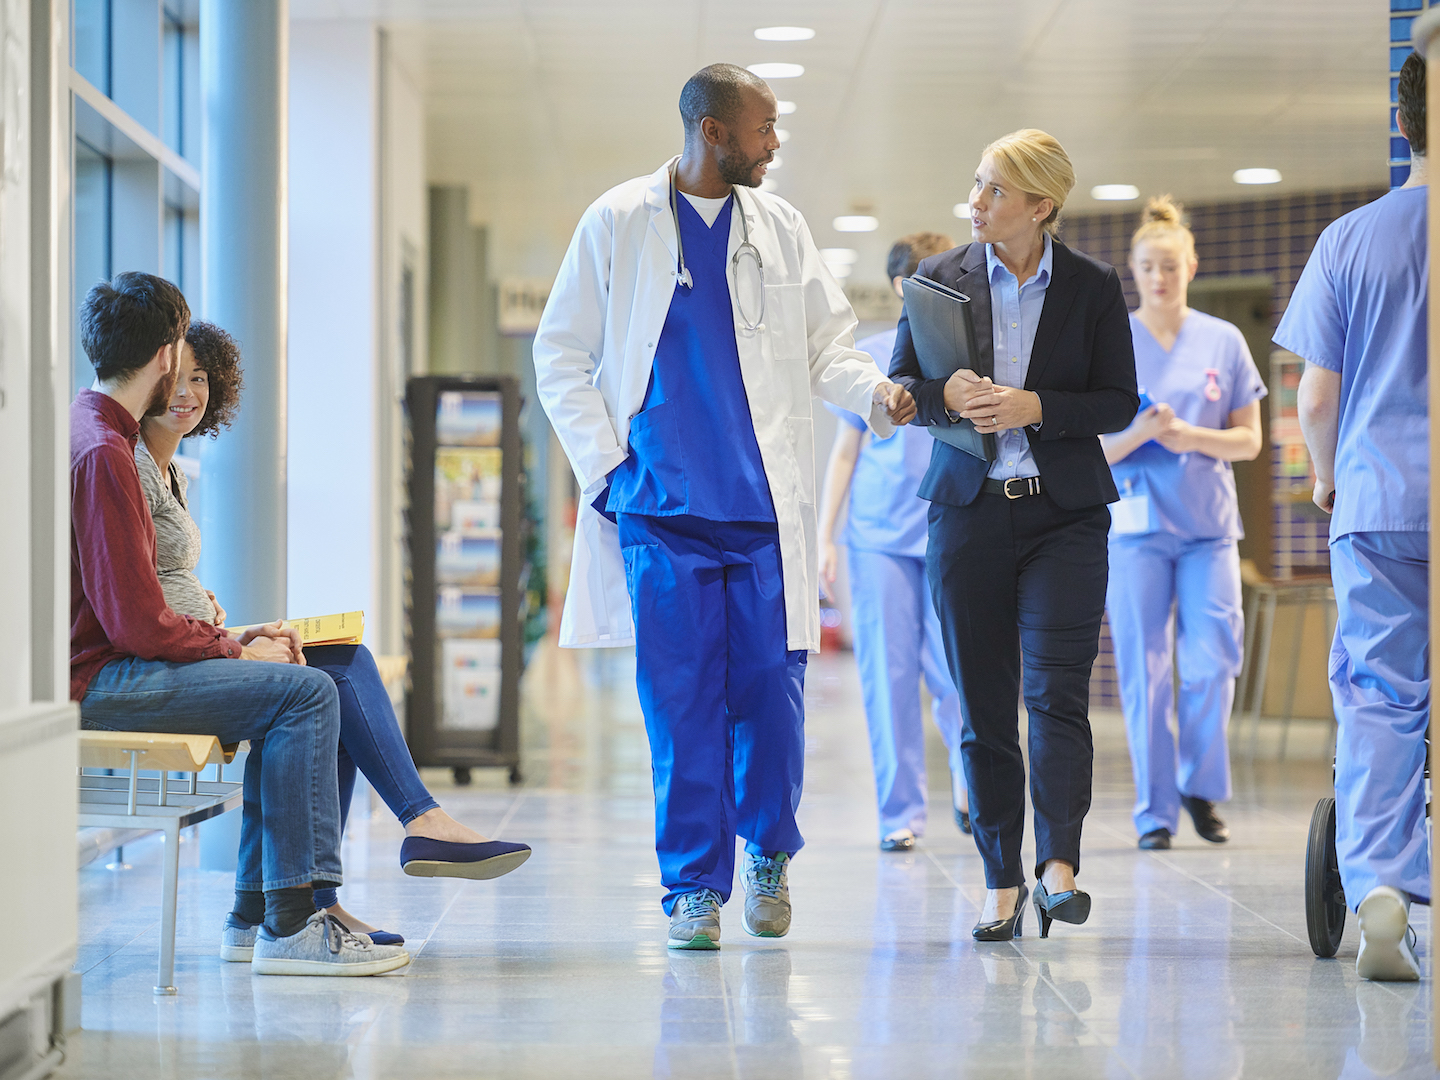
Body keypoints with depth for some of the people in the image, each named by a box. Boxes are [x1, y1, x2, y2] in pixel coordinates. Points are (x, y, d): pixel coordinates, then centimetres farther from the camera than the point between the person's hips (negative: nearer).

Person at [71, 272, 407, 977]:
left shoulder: (90, 430, 17)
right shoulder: (102, 453, -17)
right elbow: (136, 622, -22)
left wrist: (228, 636, 8)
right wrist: (235, 649, -7)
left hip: (104, 663, 11)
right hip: (92, 683, -11)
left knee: (305, 690, 12)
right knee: (306, 692, -17)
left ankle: (260, 908, 7)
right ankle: (289, 926, -17)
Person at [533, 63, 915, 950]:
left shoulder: (780, 227, 11)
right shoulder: (619, 223, 5)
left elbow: (826, 342, 12)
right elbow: (561, 356, 7)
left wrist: (875, 391, -9)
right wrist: (605, 465, -2)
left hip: (767, 507, 2)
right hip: (662, 508, -2)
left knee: (772, 691, 0)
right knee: (681, 701, -3)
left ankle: (769, 849, 23)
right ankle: (694, 885, 7)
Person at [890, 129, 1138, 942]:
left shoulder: (1094, 288, 1)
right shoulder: (941, 279, 5)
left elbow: (1120, 401, 1)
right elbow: (900, 385, 8)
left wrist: (1034, 407, -15)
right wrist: (947, 396, -14)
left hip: (1064, 513, -2)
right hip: (969, 510, 2)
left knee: (1057, 690, -14)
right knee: (984, 706, 3)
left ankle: (1059, 866, -17)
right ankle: (1003, 882, 9)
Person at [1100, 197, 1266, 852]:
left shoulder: (1224, 341, 7)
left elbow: (1248, 440, 6)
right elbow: (1093, 451, 0)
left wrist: (1189, 436, -11)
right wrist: (1140, 431, -19)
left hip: (1208, 525, 1)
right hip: (1136, 524, -1)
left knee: (1212, 662, -7)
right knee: (1144, 671, -2)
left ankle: (1201, 787, 15)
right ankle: (1155, 810, 6)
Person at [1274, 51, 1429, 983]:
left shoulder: (1350, 240, 1)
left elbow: (1316, 396, 2)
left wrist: (1329, 480, 20)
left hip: (1378, 499, 0)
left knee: (1378, 699, 2)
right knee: (1405, 693, 7)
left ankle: (1377, 885, -10)